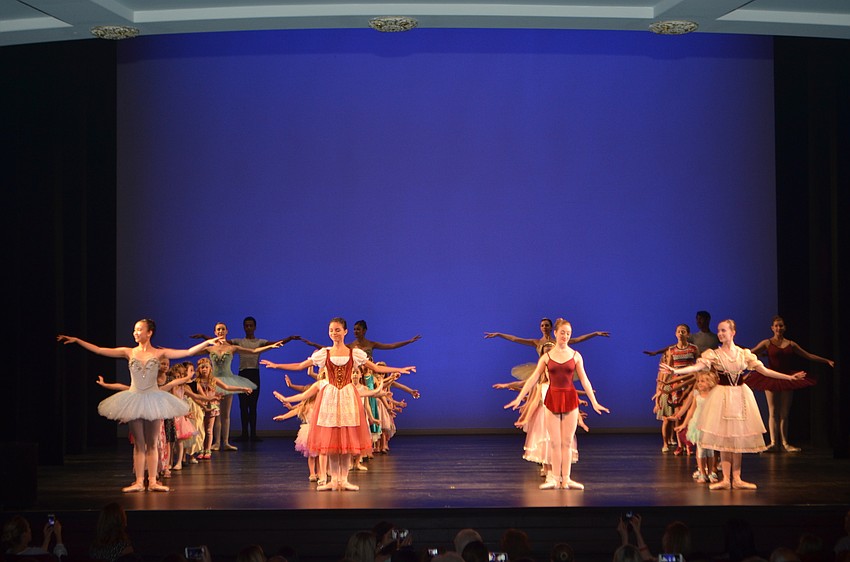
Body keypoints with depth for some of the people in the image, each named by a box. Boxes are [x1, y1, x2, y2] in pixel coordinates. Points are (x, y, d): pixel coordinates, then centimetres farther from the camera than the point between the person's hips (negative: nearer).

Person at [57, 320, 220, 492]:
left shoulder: (159, 353, -1)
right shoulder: (129, 352, 2)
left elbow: (187, 352, -6)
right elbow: (98, 350, 1)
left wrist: (207, 343, -16)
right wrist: (76, 340, -2)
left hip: (153, 400, -1)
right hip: (134, 399, 1)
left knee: (152, 444, 4)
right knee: (138, 444, 4)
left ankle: (152, 481, 7)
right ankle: (139, 482, 5)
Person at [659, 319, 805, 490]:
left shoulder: (744, 354, 5)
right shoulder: (714, 354, -1)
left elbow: (764, 370, 7)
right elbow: (697, 367, -15)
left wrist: (789, 377, 3)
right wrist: (675, 371, -31)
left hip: (740, 396, 2)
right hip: (722, 396, -2)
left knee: (738, 438, 2)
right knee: (723, 437, -4)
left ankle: (736, 479, 7)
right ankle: (726, 479, 0)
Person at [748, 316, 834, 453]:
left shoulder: (790, 344, 8)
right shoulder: (767, 343, 1)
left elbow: (808, 355, 14)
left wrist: (827, 361, 13)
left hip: (787, 379, 2)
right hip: (771, 379, -2)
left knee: (784, 413, 4)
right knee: (773, 412, -4)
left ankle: (785, 443, 8)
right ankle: (773, 442, -4)